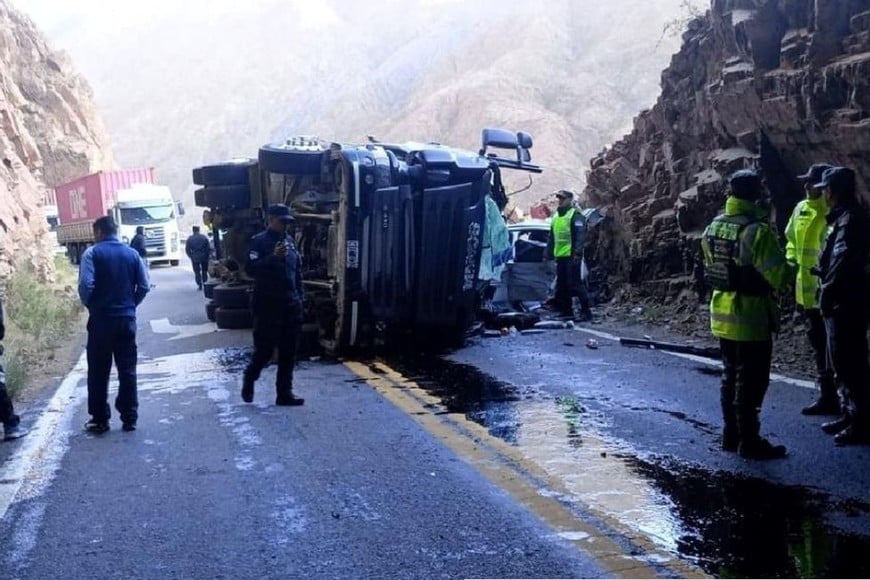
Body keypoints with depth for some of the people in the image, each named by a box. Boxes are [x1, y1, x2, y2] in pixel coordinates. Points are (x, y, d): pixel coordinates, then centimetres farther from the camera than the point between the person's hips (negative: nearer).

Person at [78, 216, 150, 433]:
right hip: (127, 318, 3)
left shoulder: (92, 253, -6)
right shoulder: (132, 253, 6)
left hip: (101, 319, -3)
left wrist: (89, 305, 1)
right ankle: (129, 418, 11)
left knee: (99, 372, 6)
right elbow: (144, 286, 3)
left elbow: (86, 285, -17)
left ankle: (100, 420, 11)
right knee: (127, 370, 8)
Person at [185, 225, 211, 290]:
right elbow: (209, 248, -2)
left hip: (195, 258, 0)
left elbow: (187, 249, 2)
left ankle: (199, 285, -2)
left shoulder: (190, 239, -1)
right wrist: (208, 255, 8)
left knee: (197, 272, 5)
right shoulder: (204, 237, -2)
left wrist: (191, 256, 13)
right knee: (204, 271, 12)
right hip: (204, 257, 0)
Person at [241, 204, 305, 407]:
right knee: (264, 350, -2)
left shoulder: (289, 241, 12)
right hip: (267, 306, -6)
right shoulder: (259, 242, -6)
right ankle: (249, 379, 25)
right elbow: (250, 269, -17)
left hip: (290, 306, 6)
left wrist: (299, 299, 13)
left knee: (288, 352, 7)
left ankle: (285, 393, 13)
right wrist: (273, 257, -26)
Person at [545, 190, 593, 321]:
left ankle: (586, 311, -6)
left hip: (572, 256, -8)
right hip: (560, 256, 8)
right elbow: (551, 238, 26)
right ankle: (566, 311, 17)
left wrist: (578, 252, -23)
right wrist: (548, 254, 21)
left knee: (575, 283, -10)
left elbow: (580, 235, -14)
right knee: (561, 285, 10)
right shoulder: (556, 216, 20)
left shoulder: (576, 215, -5)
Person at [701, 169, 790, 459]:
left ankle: (731, 435, 26)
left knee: (731, 375, 18)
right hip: (751, 317, -7)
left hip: (722, 314, 7)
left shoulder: (713, 227, 4)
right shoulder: (758, 231, -20)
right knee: (751, 381, 1)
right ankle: (749, 442, 7)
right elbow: (778, 276, -21)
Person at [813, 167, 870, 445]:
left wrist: (827, 294, -19)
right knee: (841, 361, 17)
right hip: (843, 303, 11)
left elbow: (843, 263, -23)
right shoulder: (845, 216, 14)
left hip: (846, 304, -11)